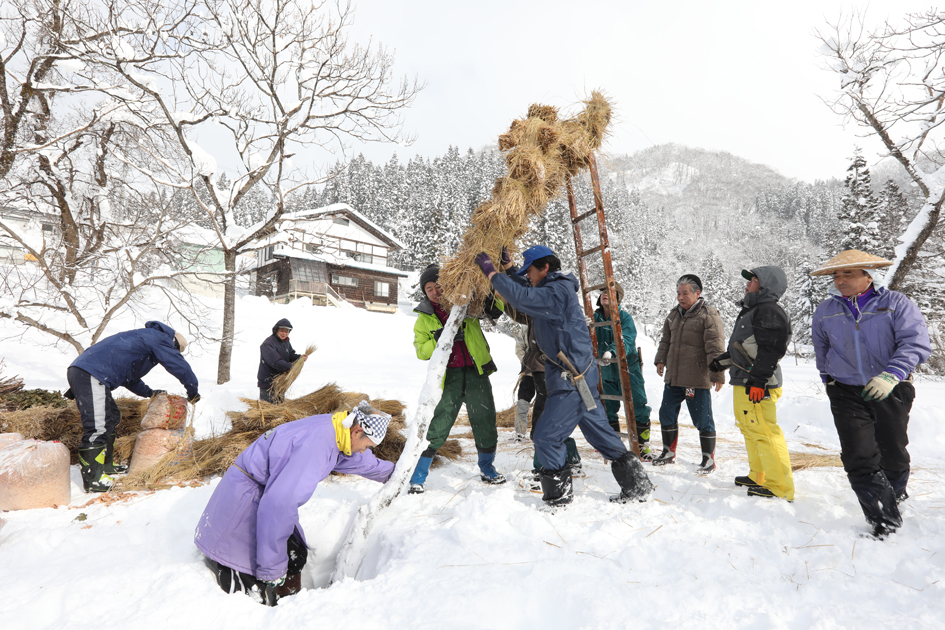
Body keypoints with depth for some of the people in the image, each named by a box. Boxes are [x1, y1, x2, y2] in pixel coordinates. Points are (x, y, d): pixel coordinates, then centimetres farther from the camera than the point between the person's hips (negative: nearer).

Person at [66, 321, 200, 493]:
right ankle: (93, 479, -7)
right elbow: (180, 366, -4)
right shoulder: (159, 338, -2)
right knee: (97, 427, -11)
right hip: (90, 375, -11)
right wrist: (193, 392, 9)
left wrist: (149, 393, 34)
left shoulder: (143, 337, 28)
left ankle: (106, 465, 31)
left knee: (111, 417, 20)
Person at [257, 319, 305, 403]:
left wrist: (299, 357, -10)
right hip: (267, 380, -8)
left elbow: (291, 355, 10)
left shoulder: (286, 342, 12)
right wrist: (289, 367, -23)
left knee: (280, 404, 17)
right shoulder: (267, 344, -17)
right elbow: (275, 361, -26)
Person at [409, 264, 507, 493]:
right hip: (448, 377, -1)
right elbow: (421, 351, 1)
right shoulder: (424, 318, 5)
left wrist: (493, 305, -12)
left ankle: (487, 469, 33)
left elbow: (495, 306, 11)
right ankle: (417, 477, 12)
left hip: (476, 373, 1)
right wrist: (438, 339, -16)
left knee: (485, 424, 11)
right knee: (436, 430, -3)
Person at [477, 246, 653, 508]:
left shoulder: (558, 291, -18)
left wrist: (492, 273, -20)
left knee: (546, 436, -5)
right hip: (577, 376, 11)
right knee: (599, 432, 17)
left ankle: (559, 495, 9)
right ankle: (637, 484, 27)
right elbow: (526, 289, 29)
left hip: (573, 379, -11)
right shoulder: (553, 288, 12)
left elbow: (522, 298, -31)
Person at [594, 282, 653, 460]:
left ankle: (643, 446, 16)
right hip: (606, 372, 4)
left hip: (628, 370, -4)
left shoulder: (625, 317, -12)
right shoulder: (595, 318, 1)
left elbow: (626, 340, -27)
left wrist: (611, 352, -45)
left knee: (638, 408, 0)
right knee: (608, 409, 13)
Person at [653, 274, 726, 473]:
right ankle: (669, 452, 30)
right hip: (673, 377, 7)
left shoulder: (709, 316, -10)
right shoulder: (674, 314, 13)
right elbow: (666, 339, 24)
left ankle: (708, 459, 18)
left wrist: (717, 374, -17)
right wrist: (661, 359, 15)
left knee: (702, 419, 2)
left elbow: (715, 348, -14)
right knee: (667, 414, 13)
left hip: (697, 380, -7)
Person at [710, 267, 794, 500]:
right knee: (749, 429, 17)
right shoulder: (753, 310, 21)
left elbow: (771, 349, -22)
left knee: (764, 432, -10)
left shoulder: (769, 311, -13)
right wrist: (722, 361, 29)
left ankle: (780, 488, -3)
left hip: (758, 385, -11)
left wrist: (757, 380, -25)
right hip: (743, 382, 11)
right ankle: (759, 478, 29)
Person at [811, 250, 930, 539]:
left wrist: (891, 374, -30)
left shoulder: (896, 304, -6)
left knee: (893, 452, 14)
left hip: (891, 392, -1)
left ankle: (895, 491, 45)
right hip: (846, 393, 2)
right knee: (859, 458, -8)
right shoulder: (825, 311, 4)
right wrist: (829, 378, 20)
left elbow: (917, 343, -16)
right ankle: (885, 520, 1)